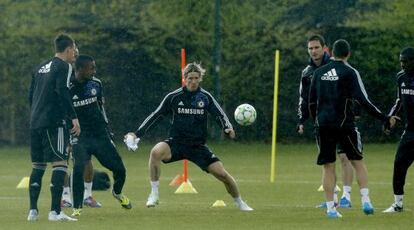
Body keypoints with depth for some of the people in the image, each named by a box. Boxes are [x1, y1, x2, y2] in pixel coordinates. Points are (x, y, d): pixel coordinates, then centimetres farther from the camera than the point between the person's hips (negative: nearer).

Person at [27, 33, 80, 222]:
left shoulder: (40, 68, 19)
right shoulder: (63, 66, -4)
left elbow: (31, 95, 20)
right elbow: (62, 93, -16)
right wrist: (74, 118, -16)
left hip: (35, 123, 8)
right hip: (54, 122, -8)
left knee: (38, 165, 14)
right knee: (60, 163, -8)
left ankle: (33, 210, 12)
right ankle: (55, 211, -17)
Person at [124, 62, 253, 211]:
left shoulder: (205, 97, 0)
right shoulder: (173, 97, -1)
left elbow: (220, 115, -1)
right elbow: (155, 116, 4)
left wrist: (228, 129, -23)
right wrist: (137, 134, -1)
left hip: (198, 146, 1)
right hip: (176, 143, -1)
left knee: (221, 174, -9)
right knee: (156, 152, -33)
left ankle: (239, 203, 18)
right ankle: (154, 194, -21)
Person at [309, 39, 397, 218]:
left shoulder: (319, 73, 10)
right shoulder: (349, 72, -4)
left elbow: (312, 102, 12)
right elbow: (363, 101, -10)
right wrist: (384, 118, -5)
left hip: (323, 124, 3)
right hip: (344, 123, -3)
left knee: (328, 167, 7)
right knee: (358, 162, 9)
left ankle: (330, 207, 3)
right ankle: (365, 201, -1)